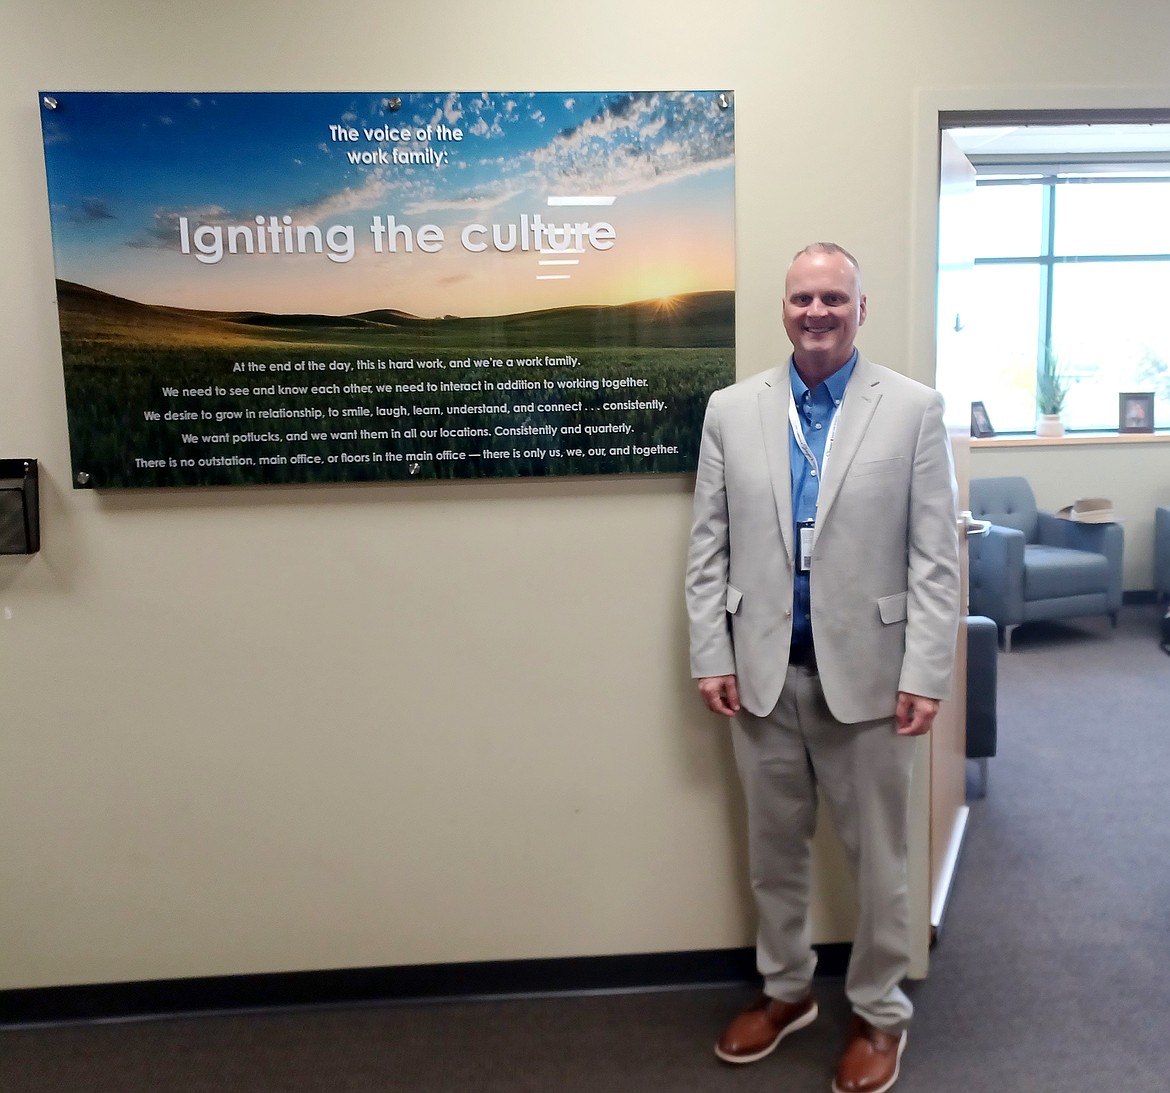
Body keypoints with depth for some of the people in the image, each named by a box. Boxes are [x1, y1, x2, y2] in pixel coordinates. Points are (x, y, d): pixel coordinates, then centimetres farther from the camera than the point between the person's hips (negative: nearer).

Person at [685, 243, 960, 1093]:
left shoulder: (914, 409, -3)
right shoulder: (731, 410, 3)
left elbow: (936, 557, -5)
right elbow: (709, 546, 3)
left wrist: (926, 673, -11)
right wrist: (711, 656, -2)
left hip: (867, 673, -2)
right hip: (763, 672, 2)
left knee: (877, 857, 12)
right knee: (774, 848, 17)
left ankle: (880, 1013, 34)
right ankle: (785, 990, 39)